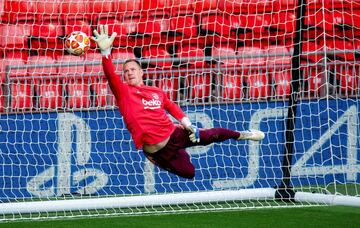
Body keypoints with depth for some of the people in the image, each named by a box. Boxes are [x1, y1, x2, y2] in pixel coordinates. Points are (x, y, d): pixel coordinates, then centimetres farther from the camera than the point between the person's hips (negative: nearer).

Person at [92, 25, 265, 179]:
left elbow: (171, 106, 24)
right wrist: (106, 51, -41)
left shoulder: (157, 92, 9)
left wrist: (185, 122, 8)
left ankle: (240, 135, 44)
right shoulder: (123, 91, -7)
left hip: (173, 134, 4)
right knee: (189, 173, 0)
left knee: (215, 134, 10)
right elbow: (110, 75, -25)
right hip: (156, 149, -4)